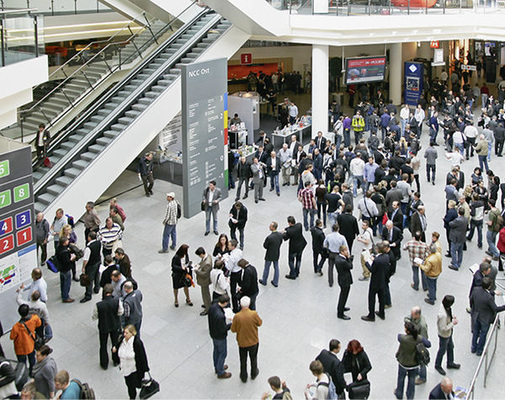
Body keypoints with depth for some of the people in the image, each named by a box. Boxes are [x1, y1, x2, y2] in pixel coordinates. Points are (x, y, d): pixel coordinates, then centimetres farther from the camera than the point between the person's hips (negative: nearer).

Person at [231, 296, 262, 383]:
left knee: (243, 360, 22)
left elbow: (233, 329, -13)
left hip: (242, 342, 0)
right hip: (253, 341, 1)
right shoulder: (254, 314, -26)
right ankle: (254, 374, 46)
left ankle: (243, 377, 38)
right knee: (253, 358, 26)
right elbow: (259, 323, -7)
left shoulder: (237, 316, -27)